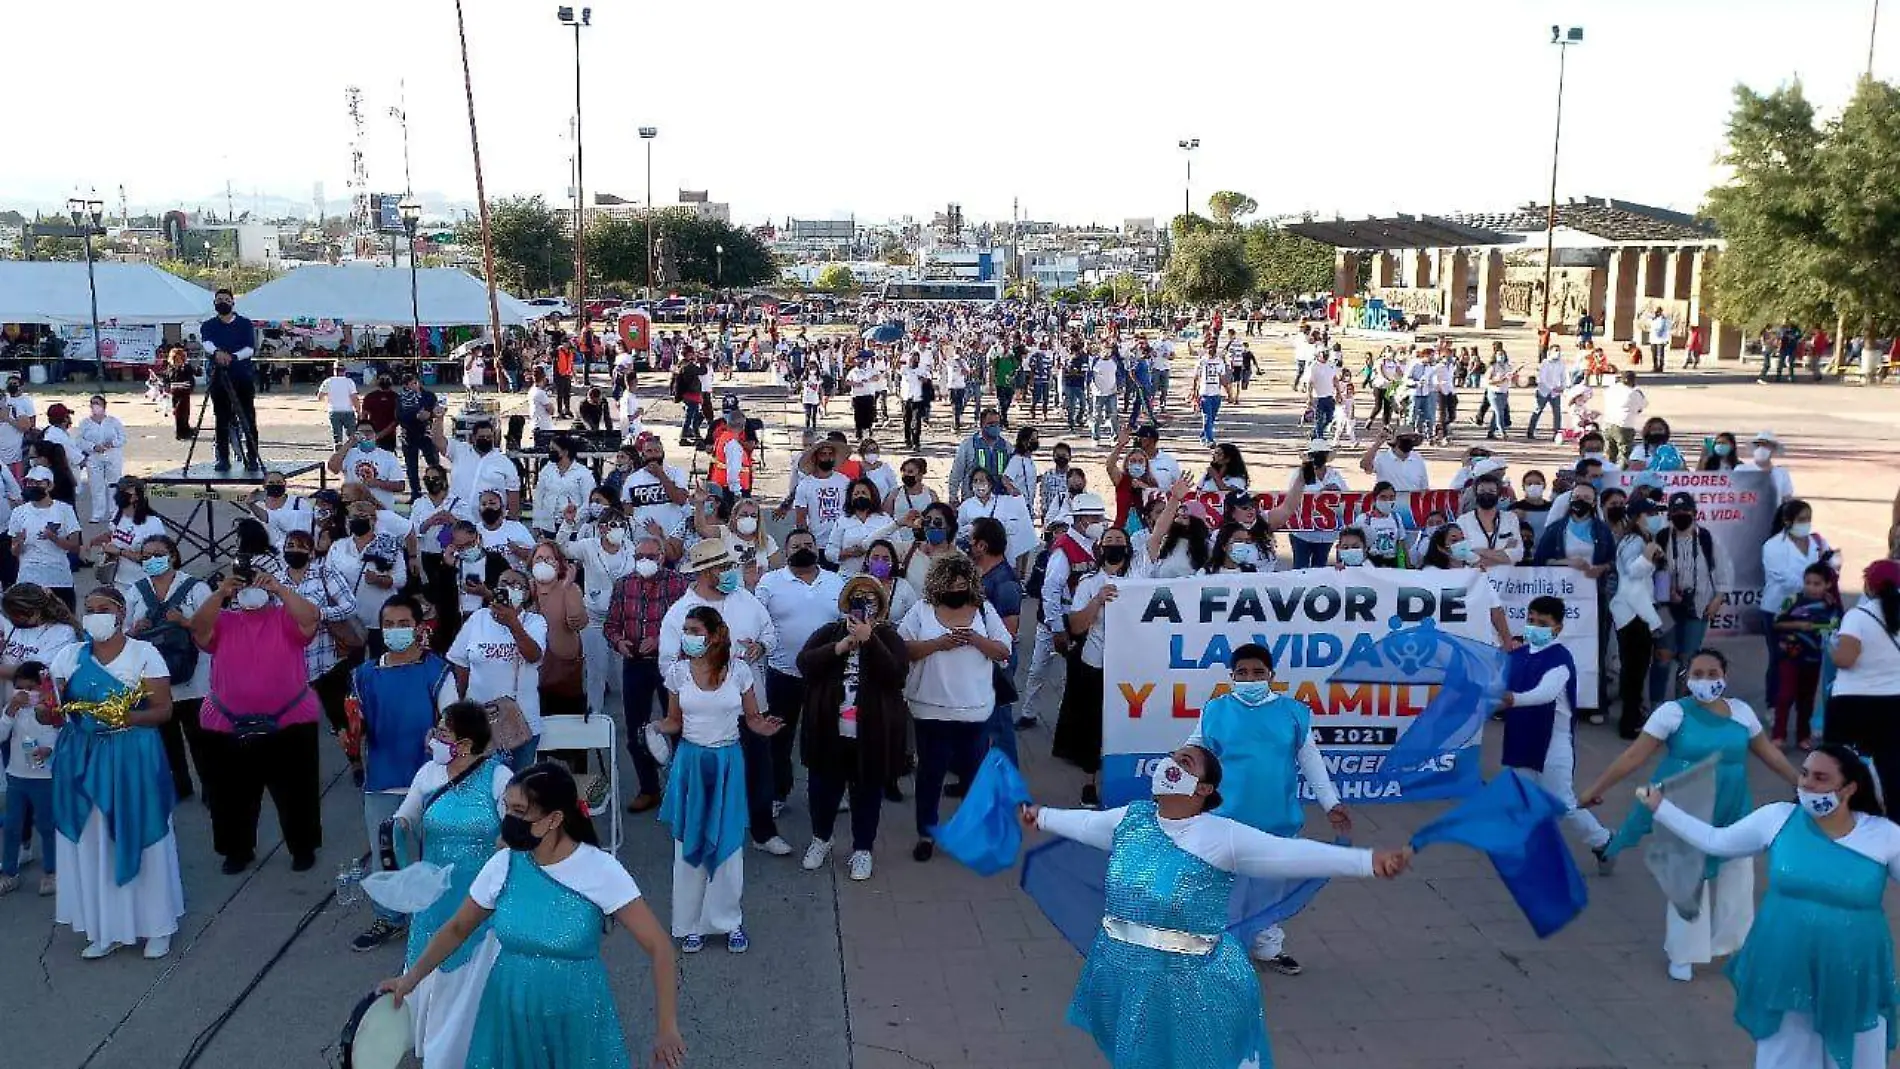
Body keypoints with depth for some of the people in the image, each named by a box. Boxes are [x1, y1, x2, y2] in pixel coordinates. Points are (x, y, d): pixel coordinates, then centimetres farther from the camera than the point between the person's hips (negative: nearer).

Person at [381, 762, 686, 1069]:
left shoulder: (600, 871, -18)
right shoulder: (503, 865, -7)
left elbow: (659, 947, -16)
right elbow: (458, 928, 10)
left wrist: (666, 1028, -18)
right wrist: (412, 977, -2)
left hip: (577, 1022, -3)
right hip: (509, 1019, 3)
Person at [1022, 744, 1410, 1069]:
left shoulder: (1223, 836, -14)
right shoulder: (1131, 818, 1)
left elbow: (1292, 854, -21)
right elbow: (1086, 823, 20)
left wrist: (1369, 861, -31)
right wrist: (1042, 816, 37)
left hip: (1192, 980, -4)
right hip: (1125, 972, 5)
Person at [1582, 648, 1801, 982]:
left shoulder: (1741, 711, -1)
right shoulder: (1673, 712, -13)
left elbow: (1768, 752, 13)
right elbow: (1634, 756, -13)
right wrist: (1597, 788, -14)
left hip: (1731, 811, 4)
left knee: (1737, 876, 12)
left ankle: (1732, 942, 34)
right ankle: (1683, 955, 16)